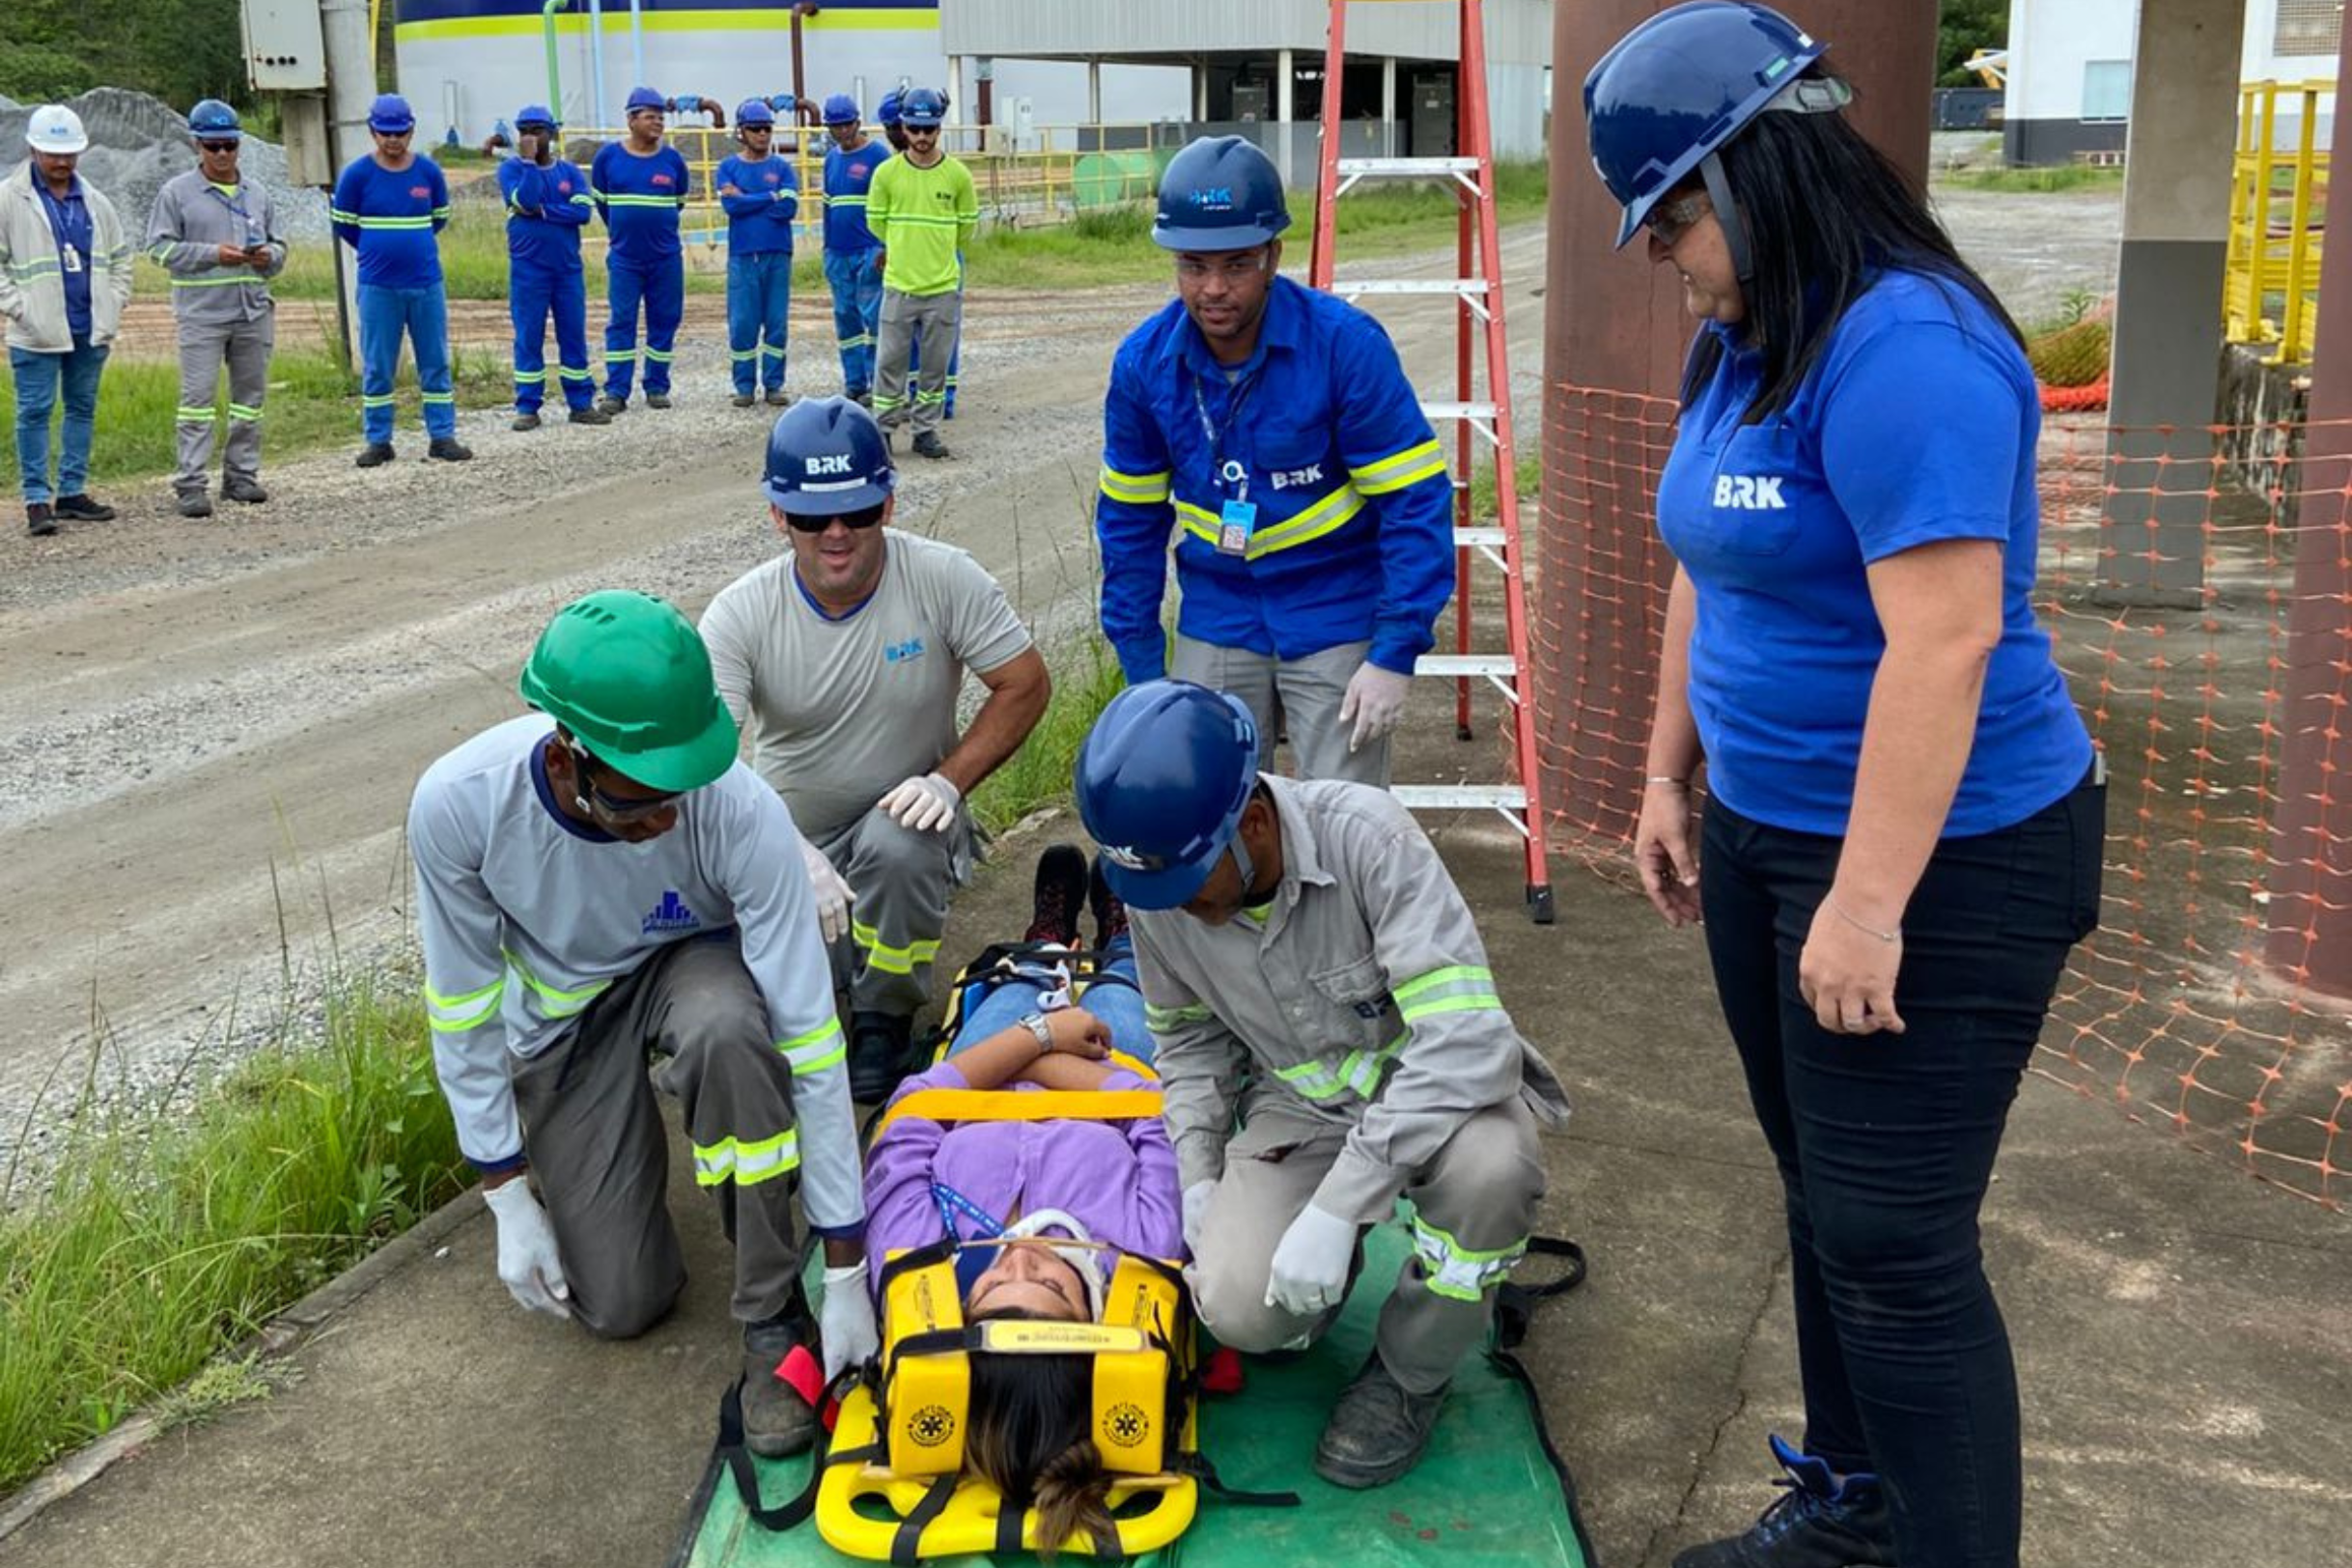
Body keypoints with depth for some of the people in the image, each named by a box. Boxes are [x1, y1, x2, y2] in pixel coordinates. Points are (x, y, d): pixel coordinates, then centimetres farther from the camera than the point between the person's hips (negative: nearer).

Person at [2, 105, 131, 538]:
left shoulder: (94, 202, 11)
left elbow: (120, 257, 19)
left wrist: (113, 307, 8)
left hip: (91, 329, 5)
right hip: (37, 334, -5)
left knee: (83, 408, 10)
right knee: (35, 411, -4)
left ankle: (72, 492, 19)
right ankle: (37, 500, -1)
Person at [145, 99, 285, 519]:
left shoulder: (257, 194, 14)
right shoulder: (177, 193, 1)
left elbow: (279, 245, 18)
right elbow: (160, 247, -4)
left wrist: (268, 256, -6)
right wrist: (213, 254, -16)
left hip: (253, 311, 5)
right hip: (202, 314, -5)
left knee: (251, 396, 9)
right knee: (197, 398, -7)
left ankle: (241, 475, 19)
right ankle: (191, 484, -7)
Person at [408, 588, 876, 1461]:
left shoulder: (743, 813, -35)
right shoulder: (456, 803, -31)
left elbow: (807, 1038, -30)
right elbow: (463, 1010, -15)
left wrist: (846, 1271, -28)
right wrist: (509, 1201, -13)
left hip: (692, 961, -1)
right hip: (564, 1011, 1)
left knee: (727, 1029, -40)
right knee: (619, 1305, -3)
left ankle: (772, 1317, -18)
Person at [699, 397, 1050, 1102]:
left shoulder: (943, 579, -17)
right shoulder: (740, 614, -17)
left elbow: (1026, 684, -9)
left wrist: (950, 779, -23)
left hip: (901, 812, -1)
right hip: (790, 830, 1)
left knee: (899, 847, -36)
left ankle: (884, 1021, -8)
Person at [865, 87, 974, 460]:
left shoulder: (958, 175, -3)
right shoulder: (886, 173, -3)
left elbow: (966, 228, 9)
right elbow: (876, 223, 9)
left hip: (943, 286, 0)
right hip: (898, 285, 0)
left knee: (935, 365, 7)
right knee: (890, 362, 3)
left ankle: (926, 430, 18)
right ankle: (883, 428, 13)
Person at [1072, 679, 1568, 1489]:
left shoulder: (1364, 834, -29)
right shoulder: (1156, 889, -12)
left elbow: (1466, 1038, -35)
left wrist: (1337, 1207, -35)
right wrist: (1198, 1175, -5)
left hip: (1434, 1086, -3)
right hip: (1298, 1106, 3)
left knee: (1489, 1171, -38)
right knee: (1239, 1307, -25)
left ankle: (1408, 1374, -7)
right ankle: (1322, 1272, 15)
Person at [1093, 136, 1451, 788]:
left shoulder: (1345, 343, -18)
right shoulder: (1144, 361, -6)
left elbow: (1416, 502, -16)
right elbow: (1130, 518, 5)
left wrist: (1395, 656, -18)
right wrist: (1141, 665, 6)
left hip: (1337, 622, -3)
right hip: (1215, 627, 4)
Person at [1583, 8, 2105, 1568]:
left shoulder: (1903, 348, -22)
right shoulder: (1745, 347, 8)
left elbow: (1944, 641, -28)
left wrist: (1868, 904, -27)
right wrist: (1672, 773, 16)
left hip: (1938, 861, -9)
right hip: (1771, 836, 9)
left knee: (1897, 1244, -3)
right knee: (1824, 1200, 19)